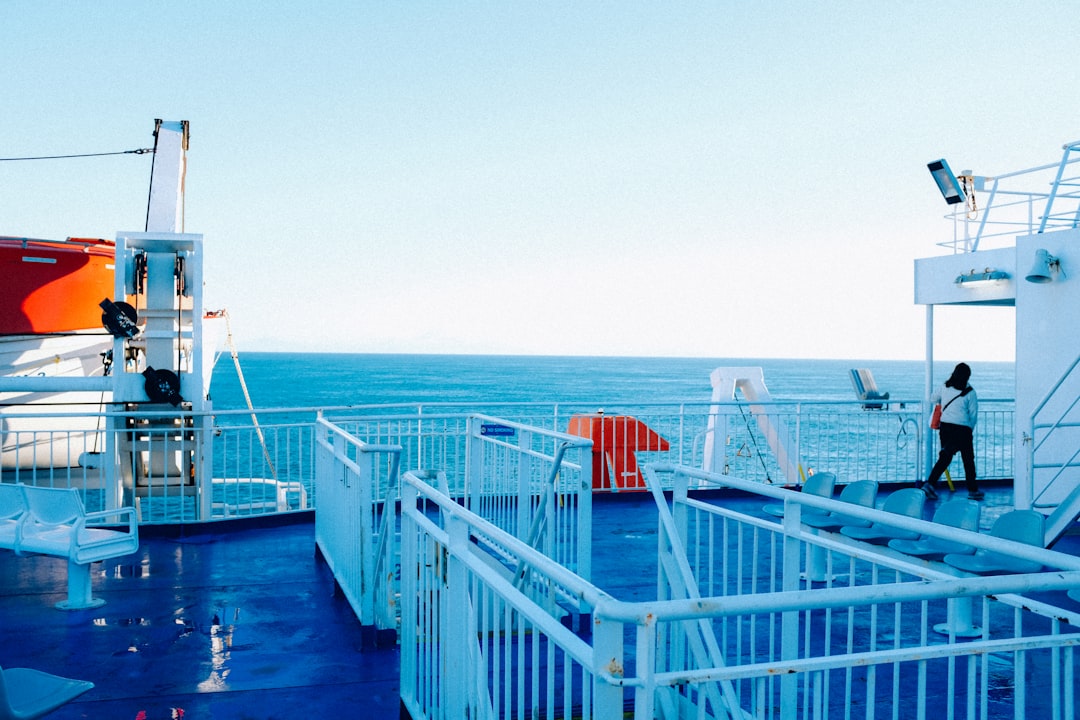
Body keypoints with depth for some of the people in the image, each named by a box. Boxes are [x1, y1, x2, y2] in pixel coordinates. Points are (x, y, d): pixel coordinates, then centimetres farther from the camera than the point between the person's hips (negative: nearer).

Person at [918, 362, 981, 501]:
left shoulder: (944, 388, 6)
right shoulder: (970, 392, -3)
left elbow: (932, 401, 18)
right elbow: (973, 414, 1)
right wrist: (970, 430, 13)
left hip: (945, 427, 4)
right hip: (963, 429, -4)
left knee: (944, 457, 11)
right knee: (968, 460, 9)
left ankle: (930, 484, -2)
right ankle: (973, 490, 18)